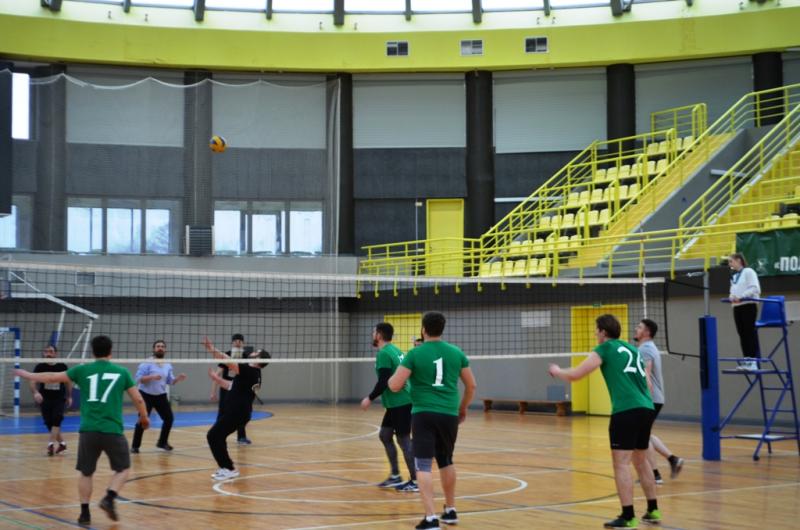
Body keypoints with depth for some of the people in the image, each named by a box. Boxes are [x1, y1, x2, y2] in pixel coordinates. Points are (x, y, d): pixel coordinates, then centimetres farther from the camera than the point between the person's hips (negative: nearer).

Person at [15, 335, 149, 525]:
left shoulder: (82, 370, 6)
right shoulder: (121, 372, 5)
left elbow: (52, 377, 15)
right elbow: (138, 399, 8)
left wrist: (27, 375, 31)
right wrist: (144, 417, 27)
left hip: (88, 431, 2)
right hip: (113, 431, -1)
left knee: (86, 473, 16)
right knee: (123, 469, 15)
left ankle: (85, 513, 14)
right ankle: (109, 499, -6)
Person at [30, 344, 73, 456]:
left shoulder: (62, 367, -3)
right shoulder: (40, 367, -7)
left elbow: (68, 382, 11)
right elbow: (32, 381, -17)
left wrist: (69, 397, 12)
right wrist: (35, 392, -36)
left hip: (59, 399, -1)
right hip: (45, 399, 1)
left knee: (56, 420, -18)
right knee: (49, 423, 6)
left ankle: (51, 444, -23)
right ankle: (61, 443, 24)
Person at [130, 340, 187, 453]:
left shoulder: (168, 366, 7)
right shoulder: (147, 363, -12)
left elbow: (170, 381, 10)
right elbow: (138, 379, -17)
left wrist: (178, 378, -10)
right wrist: (152, 377, -30)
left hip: (161, 396, 6)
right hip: (146, 395, -6)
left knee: (169, 418, 4)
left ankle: (162, 442, 23)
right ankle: (135, 446, 0)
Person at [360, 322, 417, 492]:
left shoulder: (384, 354, -15)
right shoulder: (394, 350, 13)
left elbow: (383, 382, -20)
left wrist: (370, 398, -9)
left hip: (400, 403, -10)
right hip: (396, 403, 10)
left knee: (404, 440, -4)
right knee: (385, 435, 15)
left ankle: (415, 481, 2)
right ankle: (395, 477, 19)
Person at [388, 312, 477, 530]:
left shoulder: (415, 354, -5)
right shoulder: (456, 352, 6)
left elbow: (395, 386, -7)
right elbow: (471, 385, 12)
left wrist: (391, 379, 16)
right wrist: (463, 408, 28)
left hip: (423, 414, -4)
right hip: (449, 415, 4)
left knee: (423, 465, -5)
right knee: (446, 462, 23)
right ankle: (450, 511, 33)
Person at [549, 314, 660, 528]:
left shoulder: (605, 349, 2)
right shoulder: (632, 349, 21)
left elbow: (575, 375, -1)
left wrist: (557, 371, 16)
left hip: (626, 411, -8)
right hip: (647, 408, 8)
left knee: (621, 464, -5)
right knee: (641, 460, 19)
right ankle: (653, 510, 23)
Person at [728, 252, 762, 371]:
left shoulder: (748, 272, -5)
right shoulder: (734, 276, 18)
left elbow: (755, 289, -14)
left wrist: (740, 296, -21)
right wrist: (732, 296, -1)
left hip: (749, 306, -7)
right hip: (737, 307, 7)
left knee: (750, 333, -8)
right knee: (742, 334, 5)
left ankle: (754, 362, -9)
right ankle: (747, 360, 10)